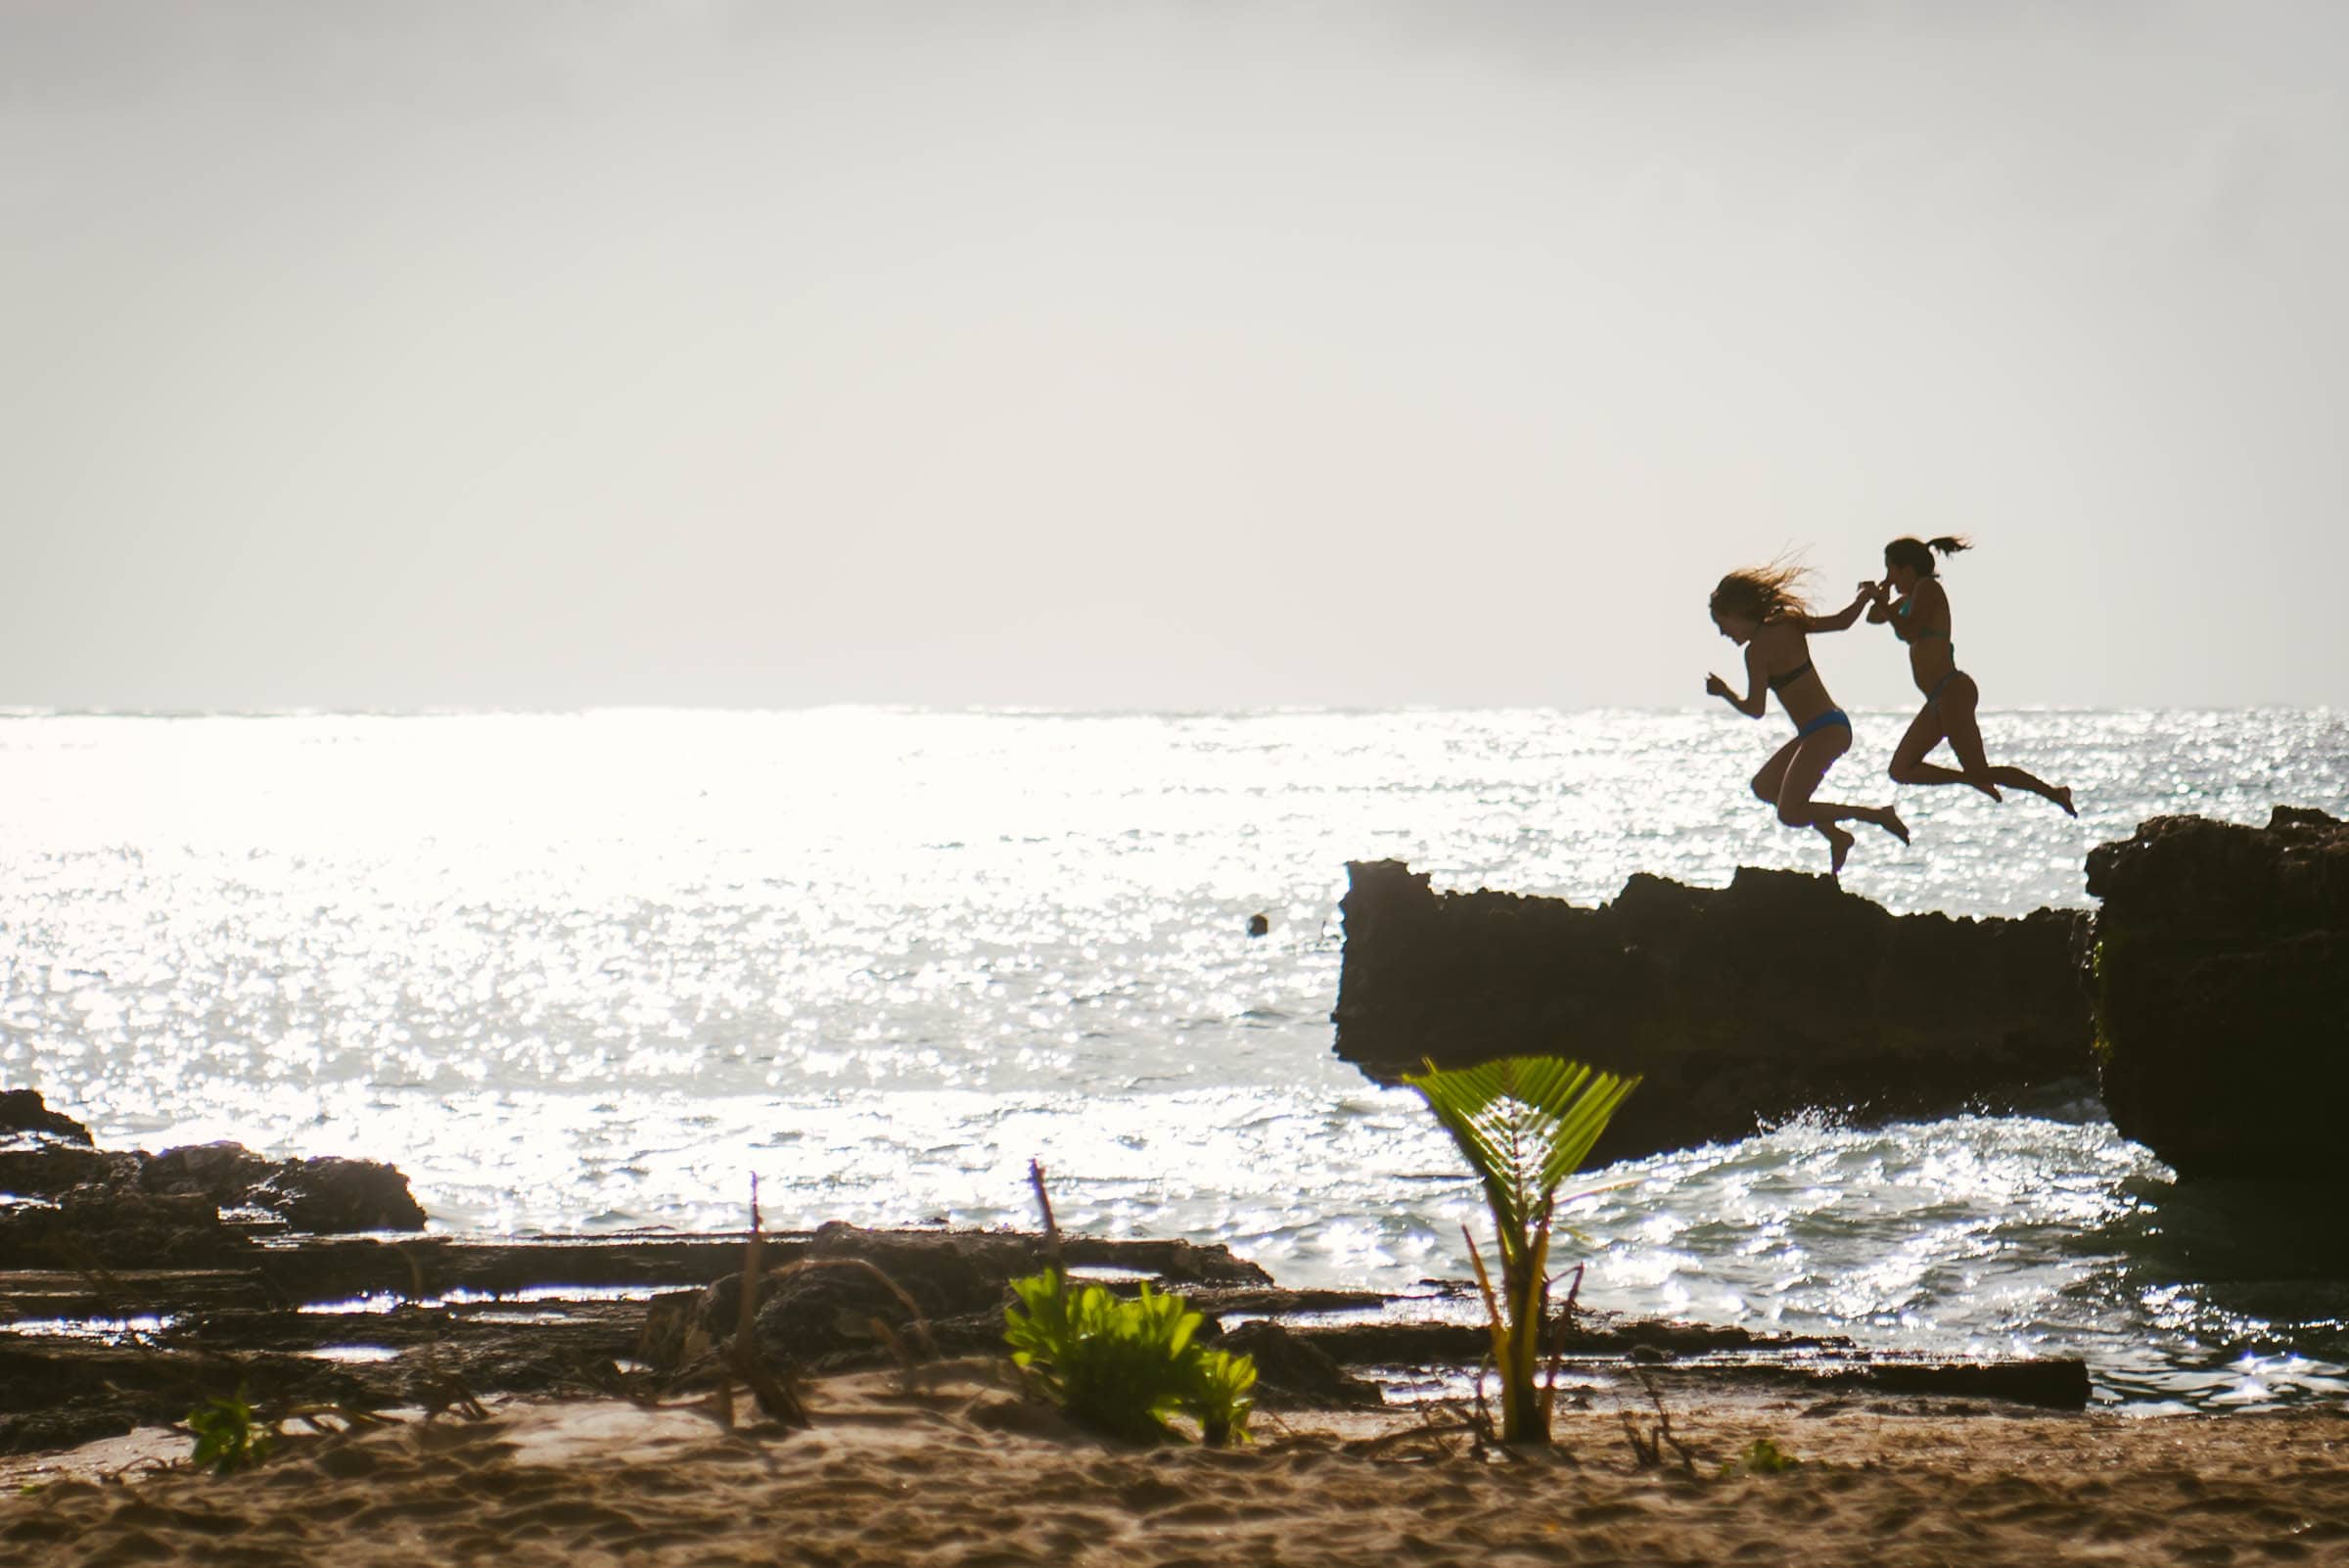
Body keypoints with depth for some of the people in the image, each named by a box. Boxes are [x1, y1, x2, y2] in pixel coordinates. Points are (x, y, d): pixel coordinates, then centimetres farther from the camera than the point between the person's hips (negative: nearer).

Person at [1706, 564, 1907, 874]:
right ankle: (1836, 836, 21)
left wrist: (1724, 692, 3)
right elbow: (1842, 622, 11)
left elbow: (1755, 709, -15)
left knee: (1790, 813, -12)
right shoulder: (1788, 624, 7)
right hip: (1833, 725, 10)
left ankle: (1876, 815, -9)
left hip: (1823, 732, -10)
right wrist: (1865, 596, 29)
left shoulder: (1758, 649, -15)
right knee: (1764, 786, 20)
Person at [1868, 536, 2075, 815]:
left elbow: (1910, 632, -21)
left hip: (1952, 692, -10)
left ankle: (2053, 793, -9)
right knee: (1902, 770, 9)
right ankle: (1973, 780, 10)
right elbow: (1875, 617, 28)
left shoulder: (1927, 588, -8)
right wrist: (1883, 592, 12)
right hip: (1940, 698, 10)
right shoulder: (1911, 598, 18)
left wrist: (1882, 602, -12)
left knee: (1980, 771, -13)